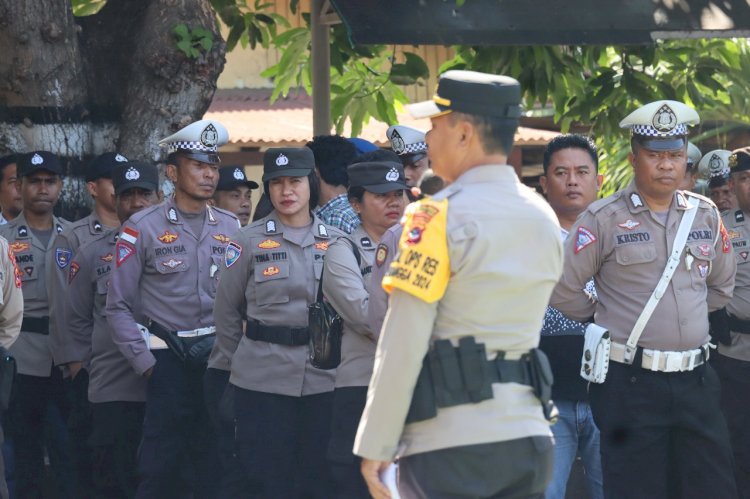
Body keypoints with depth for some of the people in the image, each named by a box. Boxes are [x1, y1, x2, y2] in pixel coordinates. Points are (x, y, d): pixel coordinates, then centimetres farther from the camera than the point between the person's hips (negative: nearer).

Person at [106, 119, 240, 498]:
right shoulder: (143, 228, -4)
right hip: (168, 360, -3)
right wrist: (145, 362, -7)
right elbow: (119, 306, -3)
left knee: (214, 468, 5)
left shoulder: (231, 228, 7)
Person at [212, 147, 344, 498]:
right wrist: (236, 364, 11)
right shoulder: (249, 241, 2)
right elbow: (226, 312, 8)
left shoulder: (335, 242, 7)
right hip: (262, 383, -2)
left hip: (322, 380, 2)